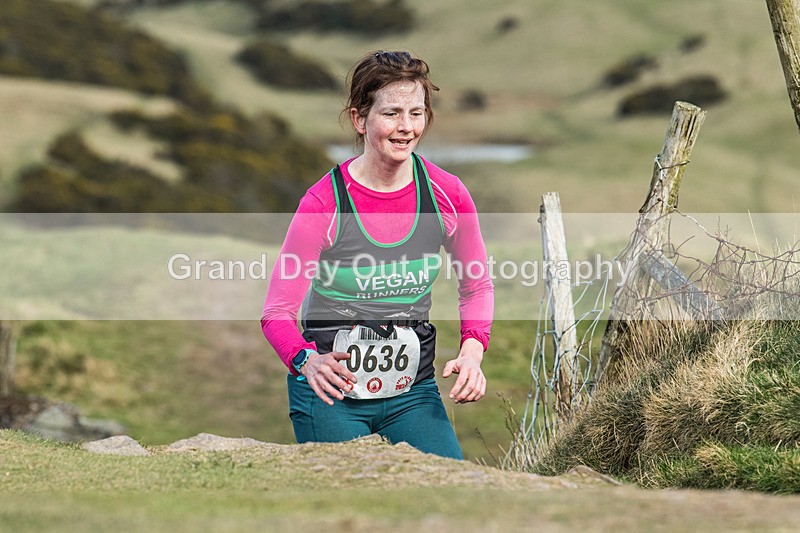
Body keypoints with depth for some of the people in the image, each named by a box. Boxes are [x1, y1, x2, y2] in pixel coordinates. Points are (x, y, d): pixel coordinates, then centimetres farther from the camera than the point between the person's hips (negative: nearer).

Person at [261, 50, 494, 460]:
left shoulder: (447, 195, -4)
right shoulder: (323, 204, -13)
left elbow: (477, 286, 11)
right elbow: (277, 311, -11)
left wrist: (472, 352, -7)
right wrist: (308, 361, -31)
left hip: (412, 391, 3)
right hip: (331, 391, -3)